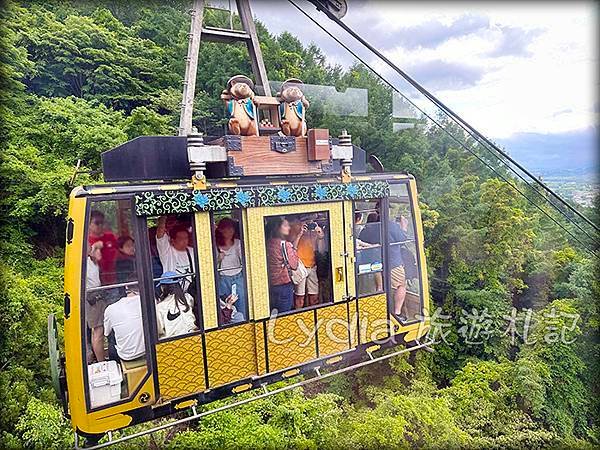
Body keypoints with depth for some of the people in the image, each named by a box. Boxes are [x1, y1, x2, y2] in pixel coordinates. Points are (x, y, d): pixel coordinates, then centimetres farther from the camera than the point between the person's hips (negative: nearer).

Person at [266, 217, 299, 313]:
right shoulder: (284, 244, -16)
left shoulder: (268, 243, 4)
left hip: (271, 284, 7)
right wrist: (294, 251, 2)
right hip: (284, 284, -7)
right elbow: (293, 265, -11)